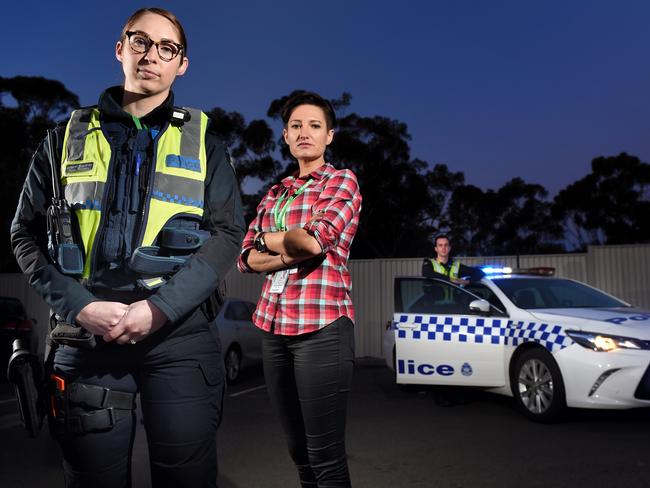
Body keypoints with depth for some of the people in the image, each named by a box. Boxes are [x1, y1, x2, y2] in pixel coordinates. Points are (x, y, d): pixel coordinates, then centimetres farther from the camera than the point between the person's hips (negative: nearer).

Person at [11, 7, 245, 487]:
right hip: (86, 332, 1)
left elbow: (227, 233, -1)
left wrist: (160, 308, -13)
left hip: (180, 333, 0)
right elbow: (27, 234, 8)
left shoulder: (202, 141, 10)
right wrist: (80, 306, -8)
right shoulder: (69, 137, 12)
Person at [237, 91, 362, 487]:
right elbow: (247, 258, 9)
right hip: (274, 326, 6)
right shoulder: (275, 194, 19)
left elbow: (316, 239, -16)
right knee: (298, 451, 12)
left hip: (322, 326, -6)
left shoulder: (342, 181, 2)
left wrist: (270, 239, 3)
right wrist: (295, 251, -9)